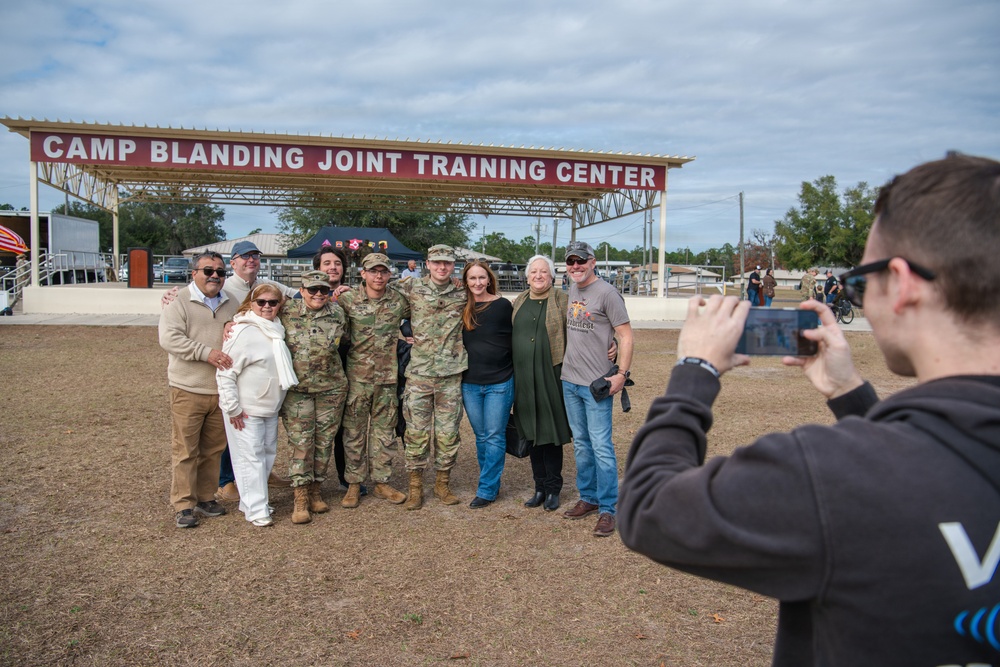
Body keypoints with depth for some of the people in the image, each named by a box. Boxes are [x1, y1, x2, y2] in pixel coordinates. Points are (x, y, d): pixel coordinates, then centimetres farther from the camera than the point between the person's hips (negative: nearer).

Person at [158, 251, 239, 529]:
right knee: (185, 450, 0)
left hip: (222, 390, 5)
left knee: (213, 449, 13)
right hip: (188, 390, -5)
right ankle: (184, 505, 10)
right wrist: (206, 352, -23)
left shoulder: (231, 304, 13)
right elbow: (169, 338, -16)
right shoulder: (179, 301, -5)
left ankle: (206, 498, 26)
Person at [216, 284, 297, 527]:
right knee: (251, 457, -2)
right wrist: (232, 407, -17)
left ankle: (250, 499, 28)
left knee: (268, 453, 14)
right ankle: (256, 510, 6)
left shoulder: (276, 330, 8)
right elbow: (225, 373, -17)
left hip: (270, 407, 8)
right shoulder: (244, 332, -17)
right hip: (246, 409, -8)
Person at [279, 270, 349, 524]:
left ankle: (315, 491, 23)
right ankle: (301, 498, 6)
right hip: (296, 388, -2)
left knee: (324, 441, 8)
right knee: (300, 442, -3)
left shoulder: (337, 315, 1)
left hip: (330, 389, 2)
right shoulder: (286, 312, -3)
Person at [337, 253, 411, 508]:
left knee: (384, 432, 9)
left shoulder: (399, 302, 2)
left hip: (387, 377, 2)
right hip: (357, 377, -2)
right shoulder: (347, 300, -3)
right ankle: (354, 484, 17)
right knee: (354, 431, 5)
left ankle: (381, 482, 21)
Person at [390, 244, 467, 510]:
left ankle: (442, 483, 22)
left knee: (448, 432, 7)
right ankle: (415, 486, 16)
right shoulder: (412, 287, 2)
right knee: (416, 431, 3)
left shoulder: (462, 295, 5)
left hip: (451, 375, 1)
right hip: (418, 373, -1)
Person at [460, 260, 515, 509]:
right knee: (481, 436, 13)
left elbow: (514, 339, -1)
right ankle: (490, 481, 27)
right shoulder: (462, 308, 3)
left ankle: (487, 490, 10)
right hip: (470, 383, 4)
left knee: (495, 436, 2)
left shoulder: (503, 306, -6)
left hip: (500, 383, -4)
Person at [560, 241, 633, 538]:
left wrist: (621, 374, -20)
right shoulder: (570, 291, 11)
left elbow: (625, 335, -13)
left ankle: (609, 509, 4)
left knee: (601, 446, -5)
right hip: (570, 381, 8)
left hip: (598, 384, -7)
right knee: (581, 443, 15)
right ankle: (588, 497, 28)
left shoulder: (606, 293, -11)